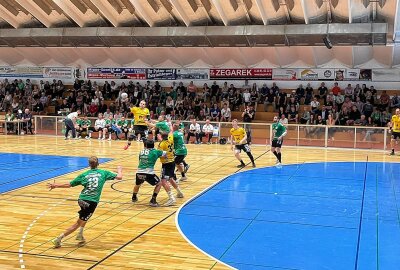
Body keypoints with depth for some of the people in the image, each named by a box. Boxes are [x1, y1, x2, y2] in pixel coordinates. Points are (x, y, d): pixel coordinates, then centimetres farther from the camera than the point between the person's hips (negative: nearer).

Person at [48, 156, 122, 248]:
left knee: (86, 217, 35)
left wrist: (56, 185, 24)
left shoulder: (84, 175, 9)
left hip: (82, 199, 4)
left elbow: (69, 185, 10)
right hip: (92, 202, -4)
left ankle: (80, 235, 31)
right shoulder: (103, 173, 5)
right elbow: (119, 177, 6)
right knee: (79, 223, 6)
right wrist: (119, 170, 28)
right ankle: (58, 239, 3)